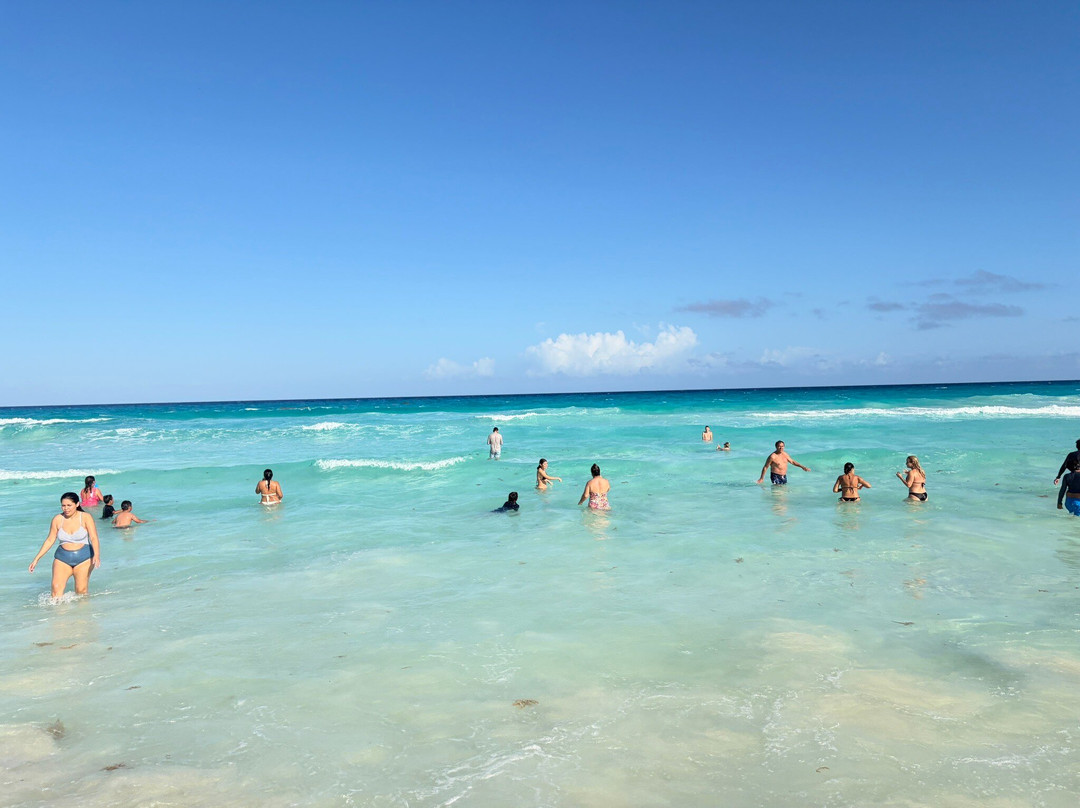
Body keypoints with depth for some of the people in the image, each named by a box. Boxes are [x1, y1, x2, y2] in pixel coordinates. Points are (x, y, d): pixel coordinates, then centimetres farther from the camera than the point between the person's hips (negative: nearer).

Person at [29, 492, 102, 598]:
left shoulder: (85, 517, -6)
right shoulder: (57, 519, 2)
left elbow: (94, 538, -13)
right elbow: (50, 540, 11)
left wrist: (96, 555, -29)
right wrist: (36, 559, 8)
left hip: (83, 558, -2)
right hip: (62, 557, 2)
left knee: (81, 590, -4)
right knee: (56, 588, -14)